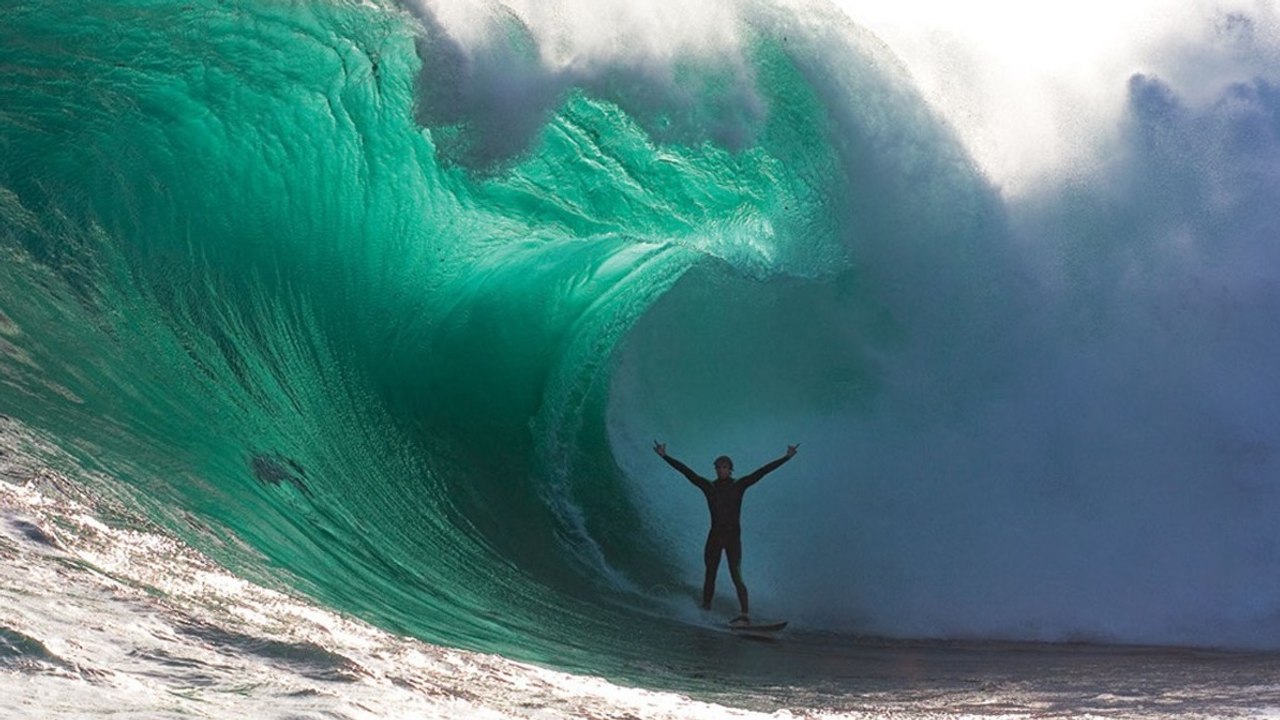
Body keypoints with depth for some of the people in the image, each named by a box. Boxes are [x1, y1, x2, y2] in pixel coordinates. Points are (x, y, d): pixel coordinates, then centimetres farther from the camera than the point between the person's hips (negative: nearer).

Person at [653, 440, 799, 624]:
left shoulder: (739, 485, 3)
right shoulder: (709, 486, 7)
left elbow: (763, 471, -1)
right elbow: (686, 471, 6)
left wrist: (786, 457, -5)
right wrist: (665, 456, 3)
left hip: (733, 536, -3)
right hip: (715, 536, 3)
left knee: (736, 575, -12)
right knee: (710, 575, 5)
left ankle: (745, 613, -17)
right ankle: (705, 610, 13)